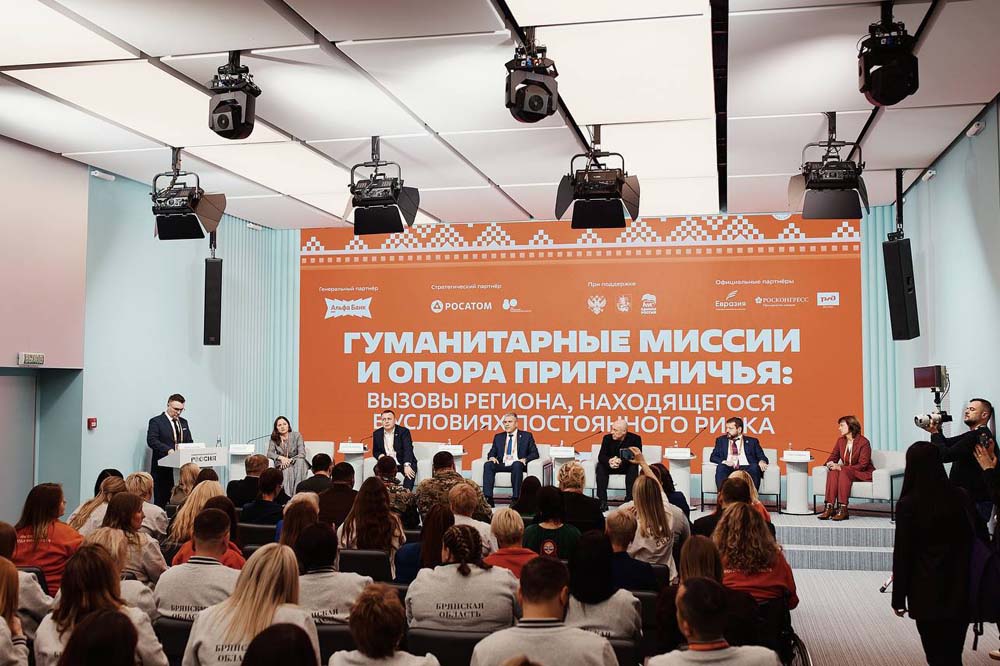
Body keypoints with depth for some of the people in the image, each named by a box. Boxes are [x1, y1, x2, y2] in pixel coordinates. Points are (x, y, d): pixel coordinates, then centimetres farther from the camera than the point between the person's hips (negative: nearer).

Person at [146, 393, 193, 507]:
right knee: (161, 501, -3)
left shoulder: (183, 422, 18)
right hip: (162, 469, -5)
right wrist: (168, 449, -27)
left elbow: (189, 442, 18)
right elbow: (151, 441, -14)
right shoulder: (156, 421, -1)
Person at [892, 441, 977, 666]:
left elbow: (902, 553, -9)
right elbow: (975, 536, 7)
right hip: (960, 589, 4)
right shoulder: (960, 496, -2)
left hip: (928, 594, -4)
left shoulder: (908, 504, -13)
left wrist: (898, 598, 0)